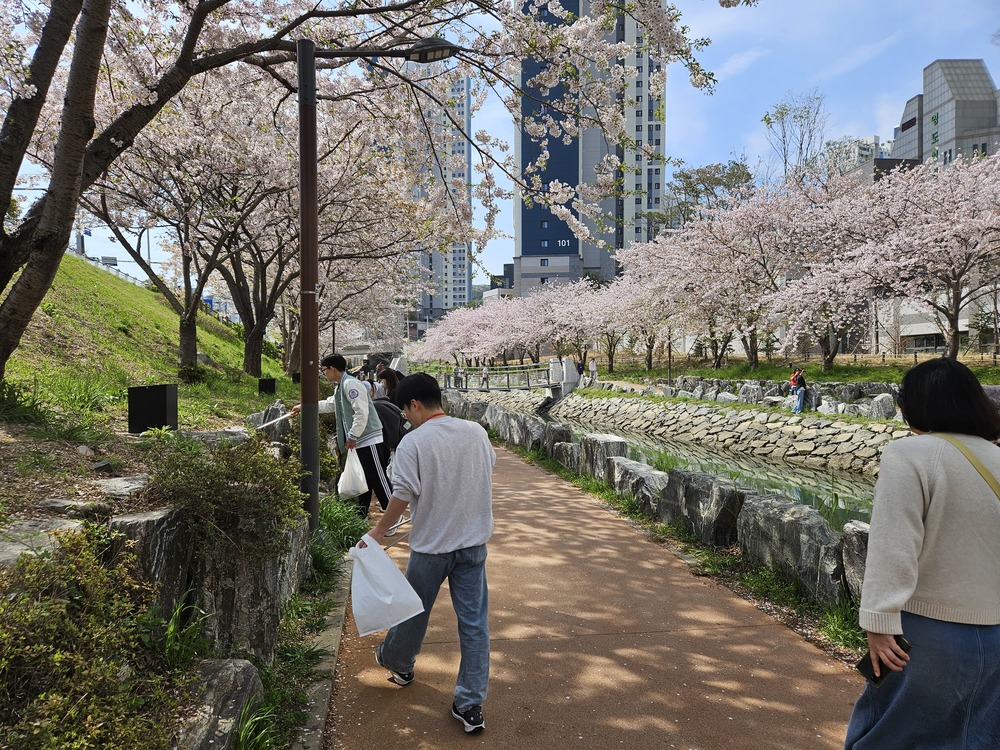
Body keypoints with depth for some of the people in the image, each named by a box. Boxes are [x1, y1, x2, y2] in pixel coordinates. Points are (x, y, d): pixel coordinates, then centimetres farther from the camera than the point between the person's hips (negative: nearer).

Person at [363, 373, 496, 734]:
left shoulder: (413, 441, -15)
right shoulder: (476, 432, -1)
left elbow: (403, 495, -18)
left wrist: (379, 531, -3)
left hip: (431, 545, -3)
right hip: (474, 542, 3)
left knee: (414, 610, 21)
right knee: (474, 622, 8)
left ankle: (398, 663, 47)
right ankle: (471, 705, 14)